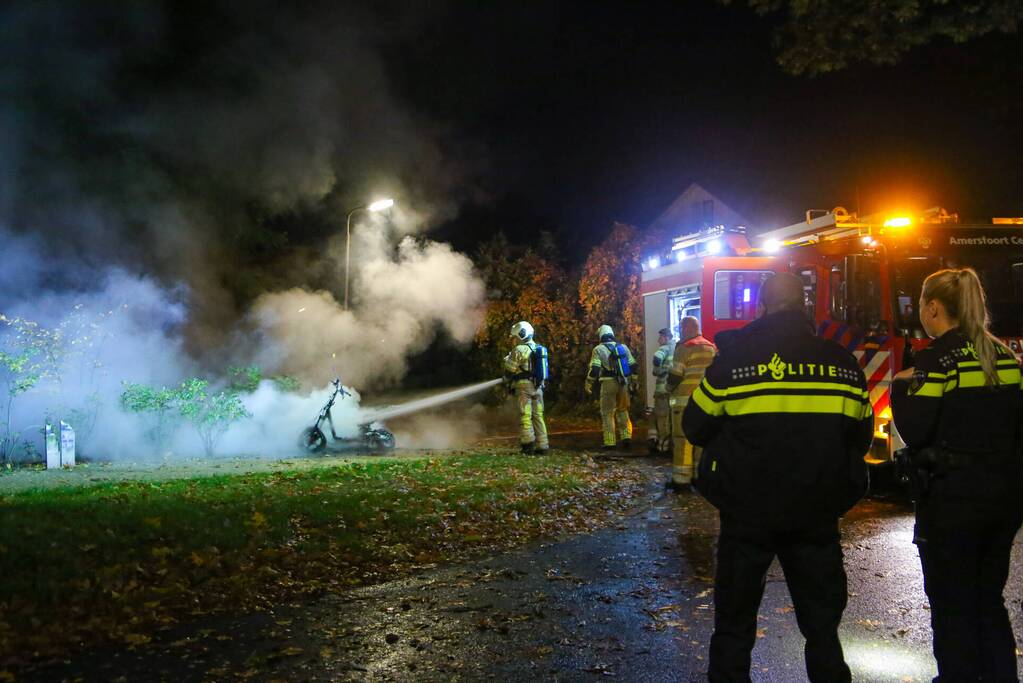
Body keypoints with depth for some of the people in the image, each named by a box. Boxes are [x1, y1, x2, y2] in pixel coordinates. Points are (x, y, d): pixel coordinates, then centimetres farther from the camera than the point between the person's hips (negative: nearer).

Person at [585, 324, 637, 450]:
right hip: (624, 384, 4)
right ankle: (626, 437, 7)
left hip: (609, 383, -4)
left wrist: (588, 384, -1)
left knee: (607, 413, 3)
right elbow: (633, 366, 13)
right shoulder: (623, 347, 12)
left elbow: (594, 369, -10)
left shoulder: (599, 349, -2)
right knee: (623, 411, 18)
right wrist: (633, 382, 22)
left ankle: (610, 442, 1)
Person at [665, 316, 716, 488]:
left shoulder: (684, 348, -9)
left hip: (686, 401, -7)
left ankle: (681, 479, -3)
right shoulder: (711, 348, 12)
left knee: (682, 439, -3)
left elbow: (675, 376, -11)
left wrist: (670, 388, 8)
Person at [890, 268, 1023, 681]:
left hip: (953, 496, -7)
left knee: (952, 605, 5)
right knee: (989, 601, 20)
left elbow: (913, 432, -16)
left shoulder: (937, 358, -14)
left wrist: (902, 387, -2)